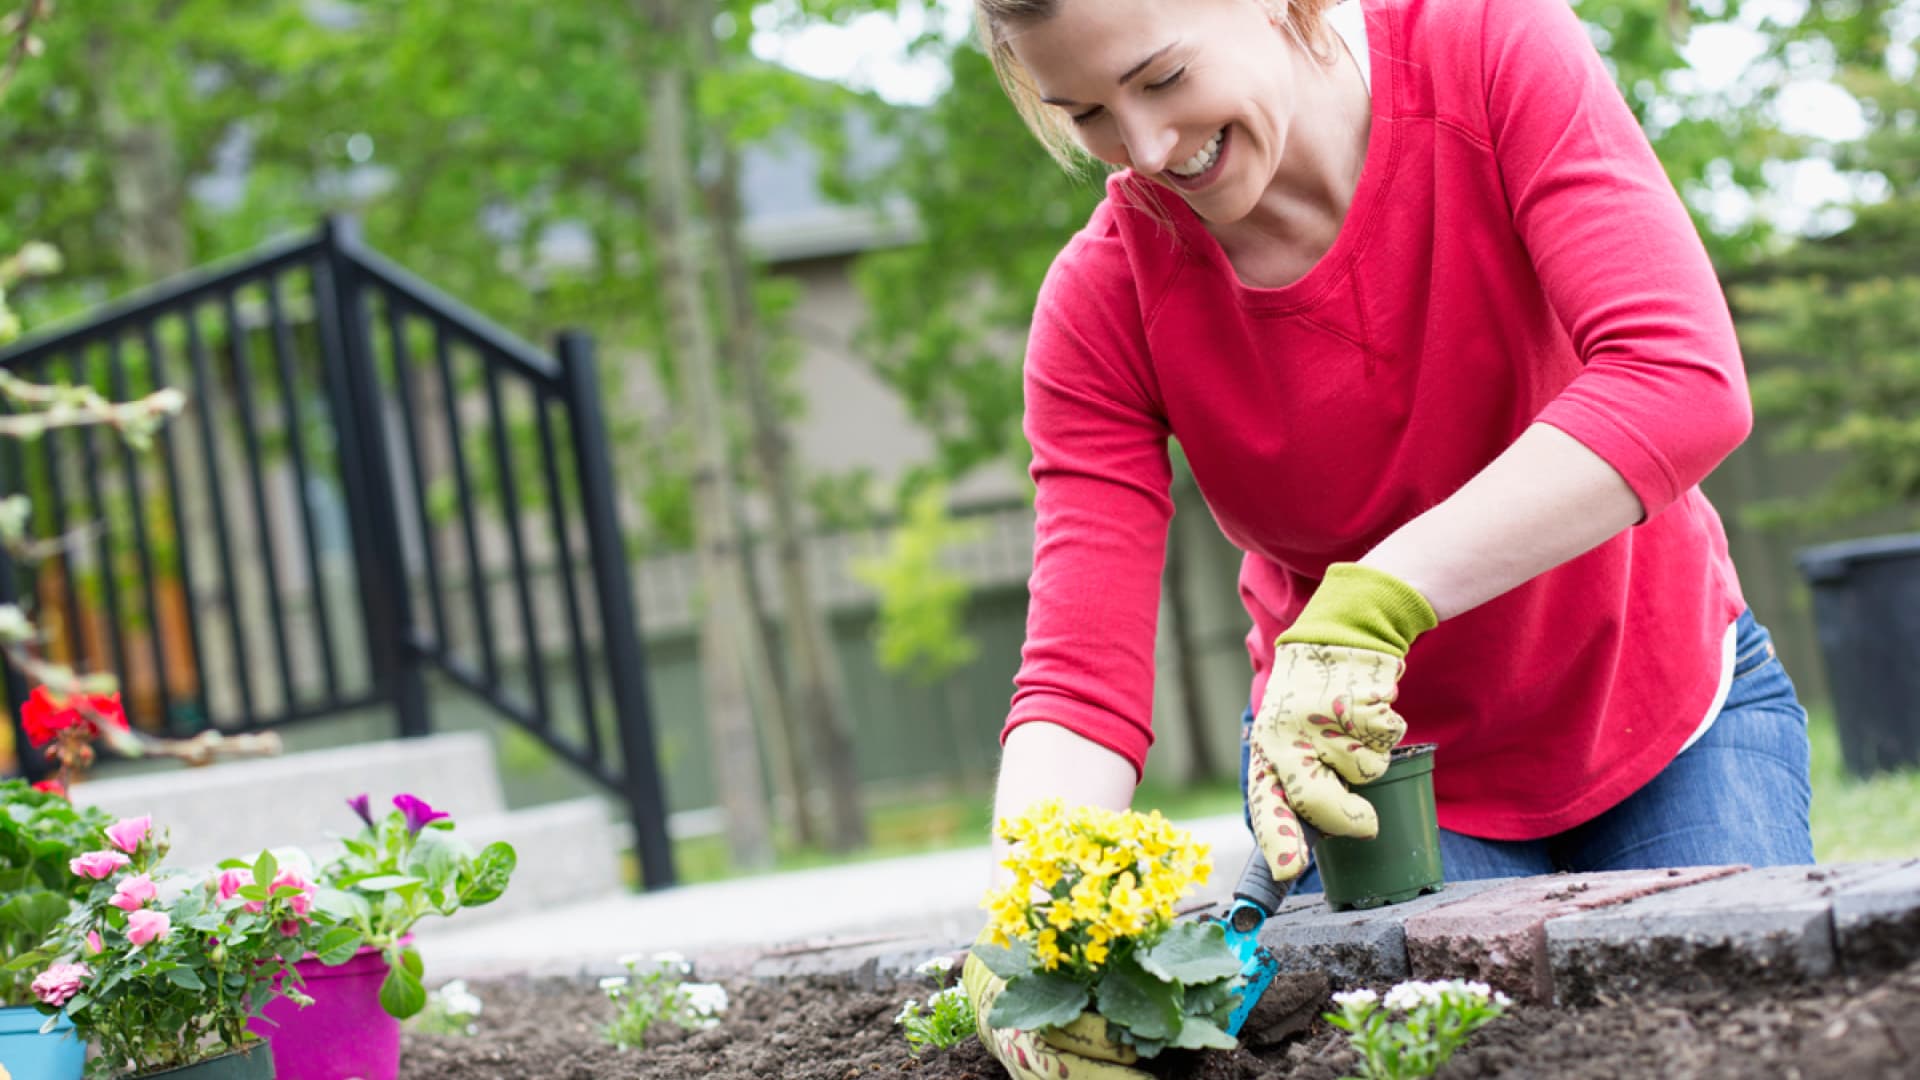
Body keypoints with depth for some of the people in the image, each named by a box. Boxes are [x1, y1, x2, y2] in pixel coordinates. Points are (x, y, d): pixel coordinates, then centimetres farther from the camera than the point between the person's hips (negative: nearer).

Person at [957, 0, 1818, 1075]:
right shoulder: (1107, 300, -17)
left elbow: (1685, 383, -37)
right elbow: (1081, 682, -22)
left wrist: (1372, 607, -43)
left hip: (1667, 706, 0)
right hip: (1362, 770, 1)